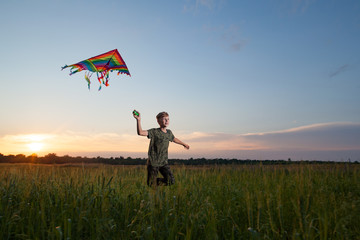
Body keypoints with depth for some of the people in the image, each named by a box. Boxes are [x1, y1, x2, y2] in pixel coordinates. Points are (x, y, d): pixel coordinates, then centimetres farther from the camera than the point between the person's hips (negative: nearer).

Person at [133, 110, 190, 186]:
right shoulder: (154, 132, -13)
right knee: (151, 184, -4)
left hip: (164, 162, 5)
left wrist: (184, 144, 44)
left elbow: (174, 139, 28)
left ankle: (156, 181, 19)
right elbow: (140, 132, -27)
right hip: (153, 162, -5)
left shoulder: (169, 132, 6)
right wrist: (138, 120, -40)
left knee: (171, 181, -6)